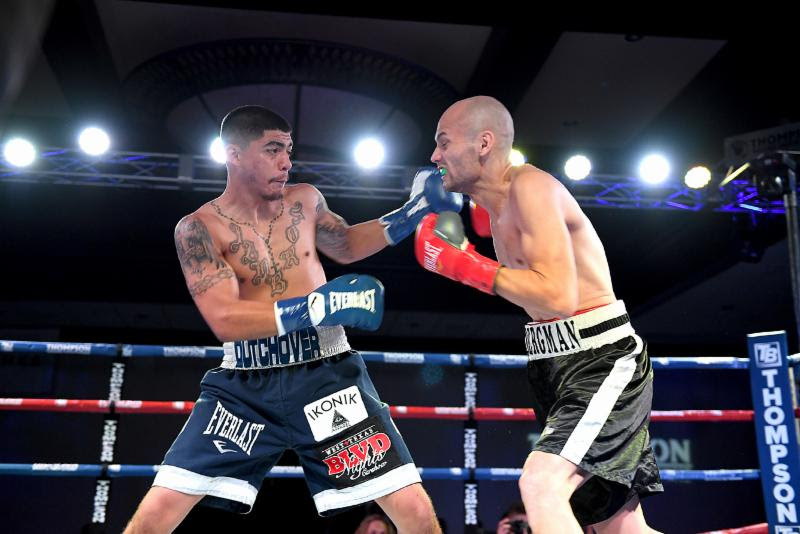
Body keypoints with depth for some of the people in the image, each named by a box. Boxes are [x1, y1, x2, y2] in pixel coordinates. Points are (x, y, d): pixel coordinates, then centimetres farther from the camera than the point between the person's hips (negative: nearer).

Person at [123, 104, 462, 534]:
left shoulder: (305, 200, 7)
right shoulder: (198, 227, -6)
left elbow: (346, 246, 26)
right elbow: (225, 320, -18)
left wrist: (414, 212, 15)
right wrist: (320, 306, -27)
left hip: (325, 374, 2)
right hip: (243, 385, -2)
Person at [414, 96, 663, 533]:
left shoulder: (531, 186, -18)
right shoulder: (496, 206, 9)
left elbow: (559, 296, -28)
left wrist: (463, 264, -22)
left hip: (602, 362, -9)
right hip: (554, 364, 9)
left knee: (540, 484, -27)